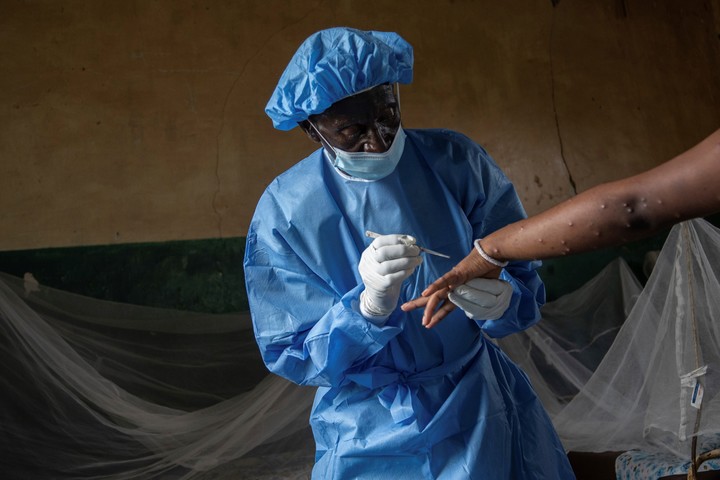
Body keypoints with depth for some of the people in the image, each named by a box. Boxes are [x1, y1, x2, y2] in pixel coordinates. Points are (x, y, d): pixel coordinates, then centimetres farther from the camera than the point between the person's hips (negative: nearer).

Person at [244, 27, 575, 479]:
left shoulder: (456, 161, -11)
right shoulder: (284, 211, -14)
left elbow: (524, 279, -7)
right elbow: (291, 356, -13)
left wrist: (500, 301, -30)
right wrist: (369, 307, -30)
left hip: (477, 407, 1)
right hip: (369, 431, -1)